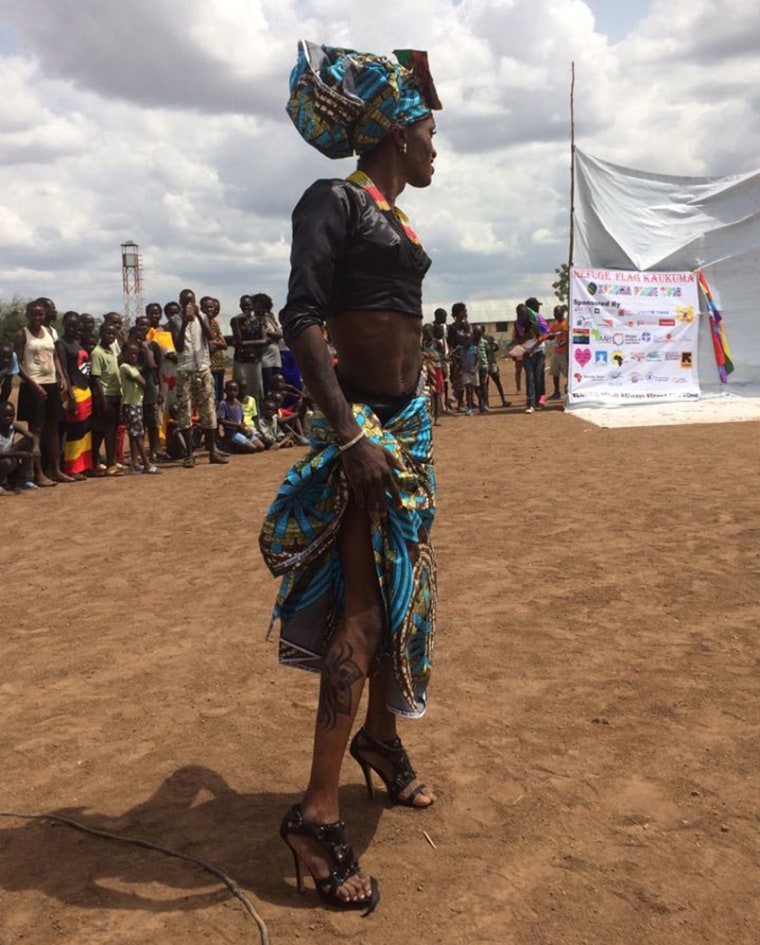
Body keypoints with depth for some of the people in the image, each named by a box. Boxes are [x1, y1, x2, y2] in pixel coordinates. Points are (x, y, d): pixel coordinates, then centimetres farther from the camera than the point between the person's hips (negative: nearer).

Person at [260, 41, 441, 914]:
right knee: (363, 611, -11)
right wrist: (350, 433, -27)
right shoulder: (333, 202, -11)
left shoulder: (388, 213, 15)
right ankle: (316, 814, -2)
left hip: (408, 418, 9)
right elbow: (300, 318, -20)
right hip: (362, 421, -9)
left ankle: (380, 740, 35)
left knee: (402, 590, 16)